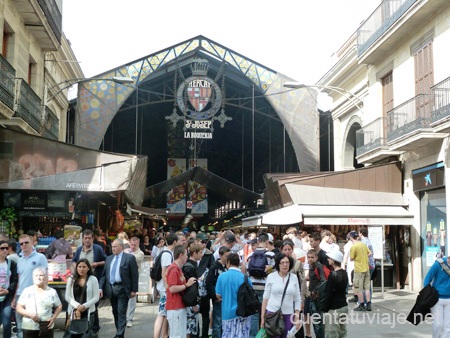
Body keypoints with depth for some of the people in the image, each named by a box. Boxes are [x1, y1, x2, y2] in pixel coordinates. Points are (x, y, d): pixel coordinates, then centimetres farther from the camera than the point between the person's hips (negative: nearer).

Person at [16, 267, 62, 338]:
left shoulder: (52, 292, 4)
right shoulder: (27, 291, 1)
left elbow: (59, 306, 12)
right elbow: (19, 308, 1)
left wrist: (54, 317, -5)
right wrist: (30, 315, -15)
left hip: (46, 327, 1)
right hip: (29, 328, -1)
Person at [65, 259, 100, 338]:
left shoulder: (93, 279, 0)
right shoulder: (71, 279, 6)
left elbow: (96, 297, -2)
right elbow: (67, 296, 4)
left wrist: (84, 306, -14)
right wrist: (77, 306, -11)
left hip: (88, 312, -1)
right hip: (73, 311, 1)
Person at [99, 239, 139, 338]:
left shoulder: (129, 258, -5)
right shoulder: (109, 258, 11)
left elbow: (135, 275, -6)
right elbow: (104, 274, 11)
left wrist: (134, 290, -8)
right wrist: (101, 288, 1)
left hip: (122, 289, -5)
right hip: (111, 289, 6)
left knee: (121, 313, -6)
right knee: (115, 312, 12)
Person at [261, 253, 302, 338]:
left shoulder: (294, 277, 3)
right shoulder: (271, 276, -1)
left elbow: (297, 299, 6)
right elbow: (266, 297, 2)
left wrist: (297, 317, 2)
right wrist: (262, 316, 1)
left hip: (288, 315, 2)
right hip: (272, 313, -2)